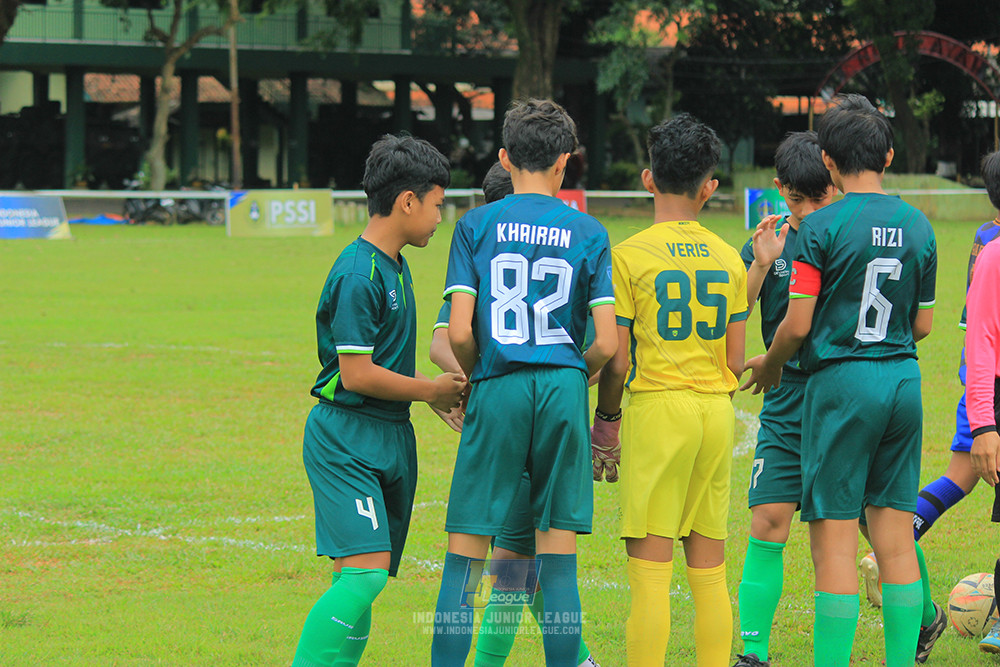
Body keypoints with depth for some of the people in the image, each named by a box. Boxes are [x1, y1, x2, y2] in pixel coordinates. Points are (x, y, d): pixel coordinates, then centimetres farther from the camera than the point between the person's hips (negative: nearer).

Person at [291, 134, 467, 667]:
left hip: (390, 439, 9)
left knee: (366, 579, 5)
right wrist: (431, 390, -6)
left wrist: (438, 390, 14)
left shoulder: (393, 268, 15)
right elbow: (357, 374, -18)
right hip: (346, 438, -9)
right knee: (366, 571, -20)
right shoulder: (359, 275, -16)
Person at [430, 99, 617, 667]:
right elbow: (608, 343, -1)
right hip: (564, 390, 1)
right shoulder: (589, 233, 4)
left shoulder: (477, 226, 2)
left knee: (465, 554, 3)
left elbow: (459, 332, -4)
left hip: (497, 391, -1)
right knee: (558, 555, 5)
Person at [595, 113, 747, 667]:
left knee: (649, 570, -5)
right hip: (717, 414, 5)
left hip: (657, 411, -5)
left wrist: (606, 416, 9)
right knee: (708, 571, 9)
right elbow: (735, 361, 11)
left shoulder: (629, 256, -6)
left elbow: (616, 360, -7)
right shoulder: (727, 258, 8)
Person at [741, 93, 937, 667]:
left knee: (835, 541, -3)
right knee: (895, 538, 9)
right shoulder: (918, 226, 6)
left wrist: (771, 364, 11)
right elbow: (923, 325, 13)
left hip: (842, 382, -5)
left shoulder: (822, 227, -9)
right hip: (905, 382, 5)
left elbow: (798, 325, -9)